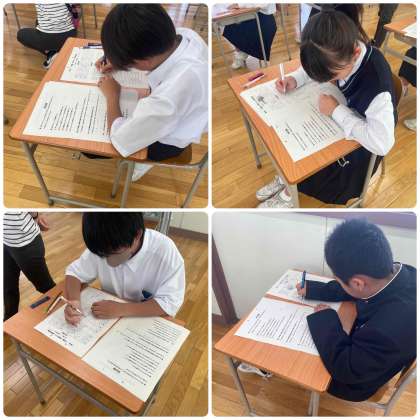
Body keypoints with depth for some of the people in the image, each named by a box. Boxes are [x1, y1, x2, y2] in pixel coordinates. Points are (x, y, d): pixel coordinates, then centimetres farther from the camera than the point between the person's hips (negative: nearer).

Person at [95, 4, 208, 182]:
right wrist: (119, 60, -6)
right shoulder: (184, 34, -25)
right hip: (183, 115, 6)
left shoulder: (168, 99, -47)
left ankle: (139, 162, 33)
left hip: (168, 141, -6)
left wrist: (112, 95, -17)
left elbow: (121, 140, -32)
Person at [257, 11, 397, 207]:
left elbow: (382, 143, -41)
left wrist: (336, 111, -35)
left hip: (361, 137, -6)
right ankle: (286, 178, 15)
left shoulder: (376, 85, -39)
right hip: (343, 114, 6)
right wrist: (295, 79, -18)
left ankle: (289, 193, 22)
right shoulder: (342, 52, -20)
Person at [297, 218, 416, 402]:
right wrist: (311, 289, -2)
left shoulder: (392, 325, -46)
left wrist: (325, 319, -23)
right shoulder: (393, 271, -24)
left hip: (356, 381, -6)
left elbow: (345, 369, -31)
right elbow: (350, 290, -2)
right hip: (359, 348, 6)